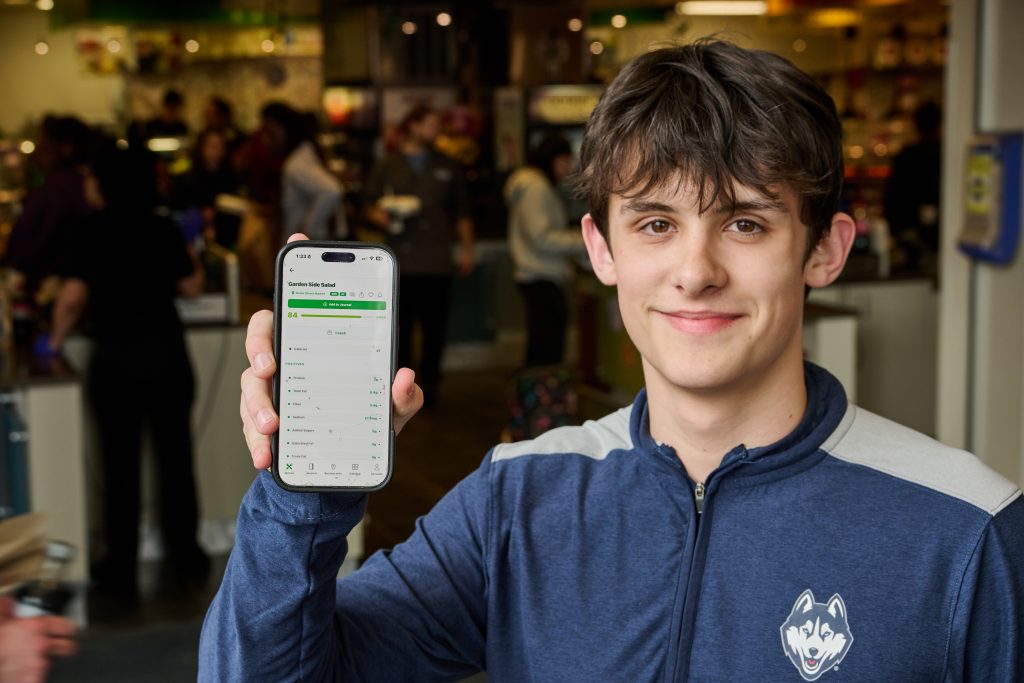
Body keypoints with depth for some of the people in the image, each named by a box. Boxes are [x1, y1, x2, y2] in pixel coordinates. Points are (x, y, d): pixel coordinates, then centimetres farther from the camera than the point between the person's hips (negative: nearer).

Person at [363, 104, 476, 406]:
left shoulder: (447, 168, 15)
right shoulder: (386, 166, 8)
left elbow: (461, 211, 18)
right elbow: (370, 205, 7)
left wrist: (466, 247, 11)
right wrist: (382, 218, -14)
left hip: (437, 261, 2)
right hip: (400, 261, -2)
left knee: (435, 326, 1)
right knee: (401, 325, -1)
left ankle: (429, 380, 14)